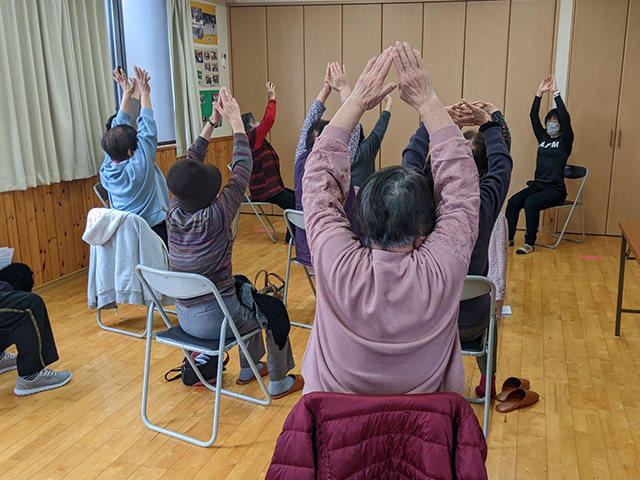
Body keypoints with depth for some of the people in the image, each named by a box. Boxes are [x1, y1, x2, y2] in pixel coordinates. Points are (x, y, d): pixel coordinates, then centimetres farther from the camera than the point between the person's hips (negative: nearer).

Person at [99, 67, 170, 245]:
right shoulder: (139, 166, -22)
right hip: (155, 229, -7)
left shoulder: (107, 170, -5)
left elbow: (118, 127, 5)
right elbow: (147, 130, -10)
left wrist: (127, 94, 10)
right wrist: (145, 93, -1)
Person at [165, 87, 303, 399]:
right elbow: (243, 169, -16)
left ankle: (248, 369, 45)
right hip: (214, 318, -7)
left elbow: (189, 164, 4)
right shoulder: (215, 218, -24)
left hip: (184, 317, 7)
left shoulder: (174, 213, -8)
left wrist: (212, 122, 7)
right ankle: (278, 382, 29)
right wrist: (235, 119, -7)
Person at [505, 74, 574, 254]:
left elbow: (565, 117, -14)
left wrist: (556, 93, -15)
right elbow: (533, 116, 6)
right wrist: (540, 93, -4)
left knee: (530, 203, -30)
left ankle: (530, 243, -21)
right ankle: (508, 238, -13)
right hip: (537, 185, 5)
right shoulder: (542, 138, 15)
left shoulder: (565, 141, 0)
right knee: (513, 202, -19)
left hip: (555, 190, -5)